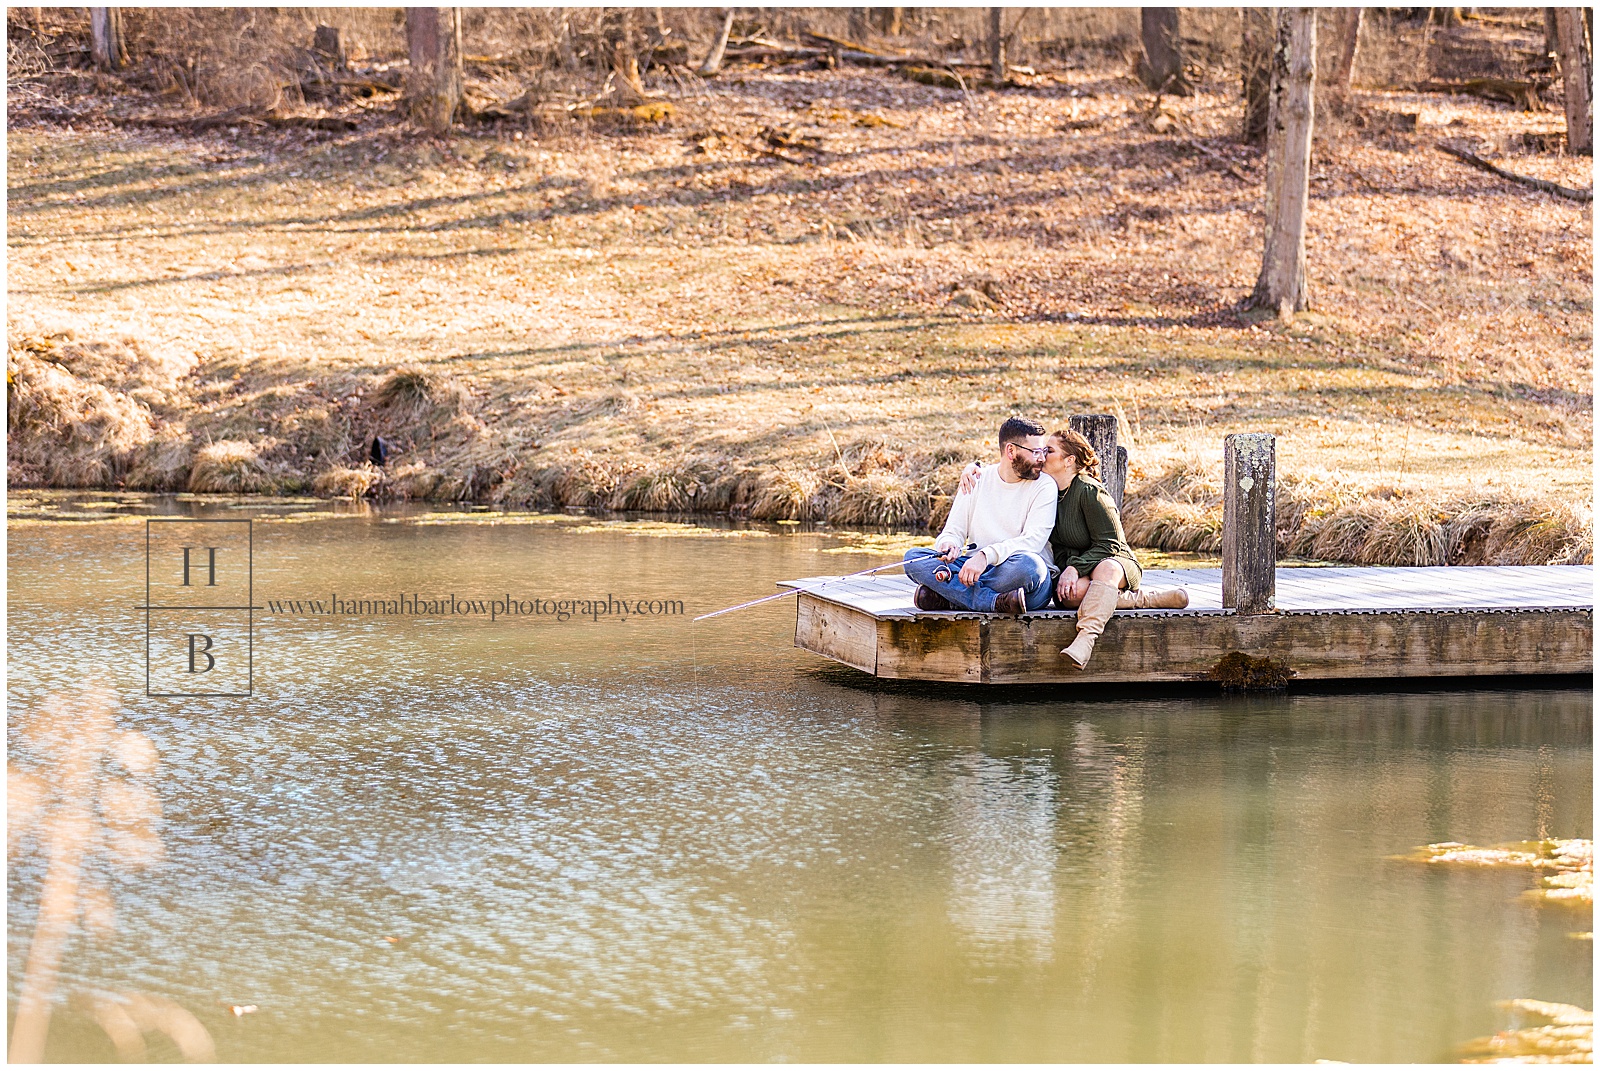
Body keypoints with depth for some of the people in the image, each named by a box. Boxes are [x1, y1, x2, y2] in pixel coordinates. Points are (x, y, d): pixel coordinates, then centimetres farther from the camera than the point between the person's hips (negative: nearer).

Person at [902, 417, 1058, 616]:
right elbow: (953, 532, 8)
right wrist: (948, 544, -18)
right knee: (913, 556, -18)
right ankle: (994, 602, -35)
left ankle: (946, 595, -31)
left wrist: (987, 555, -27)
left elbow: (1033, 540, -13)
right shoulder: (976, 482, 11)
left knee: (1028, 564, -38)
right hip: (974, 569, 3)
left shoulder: (1044, 486, 0)